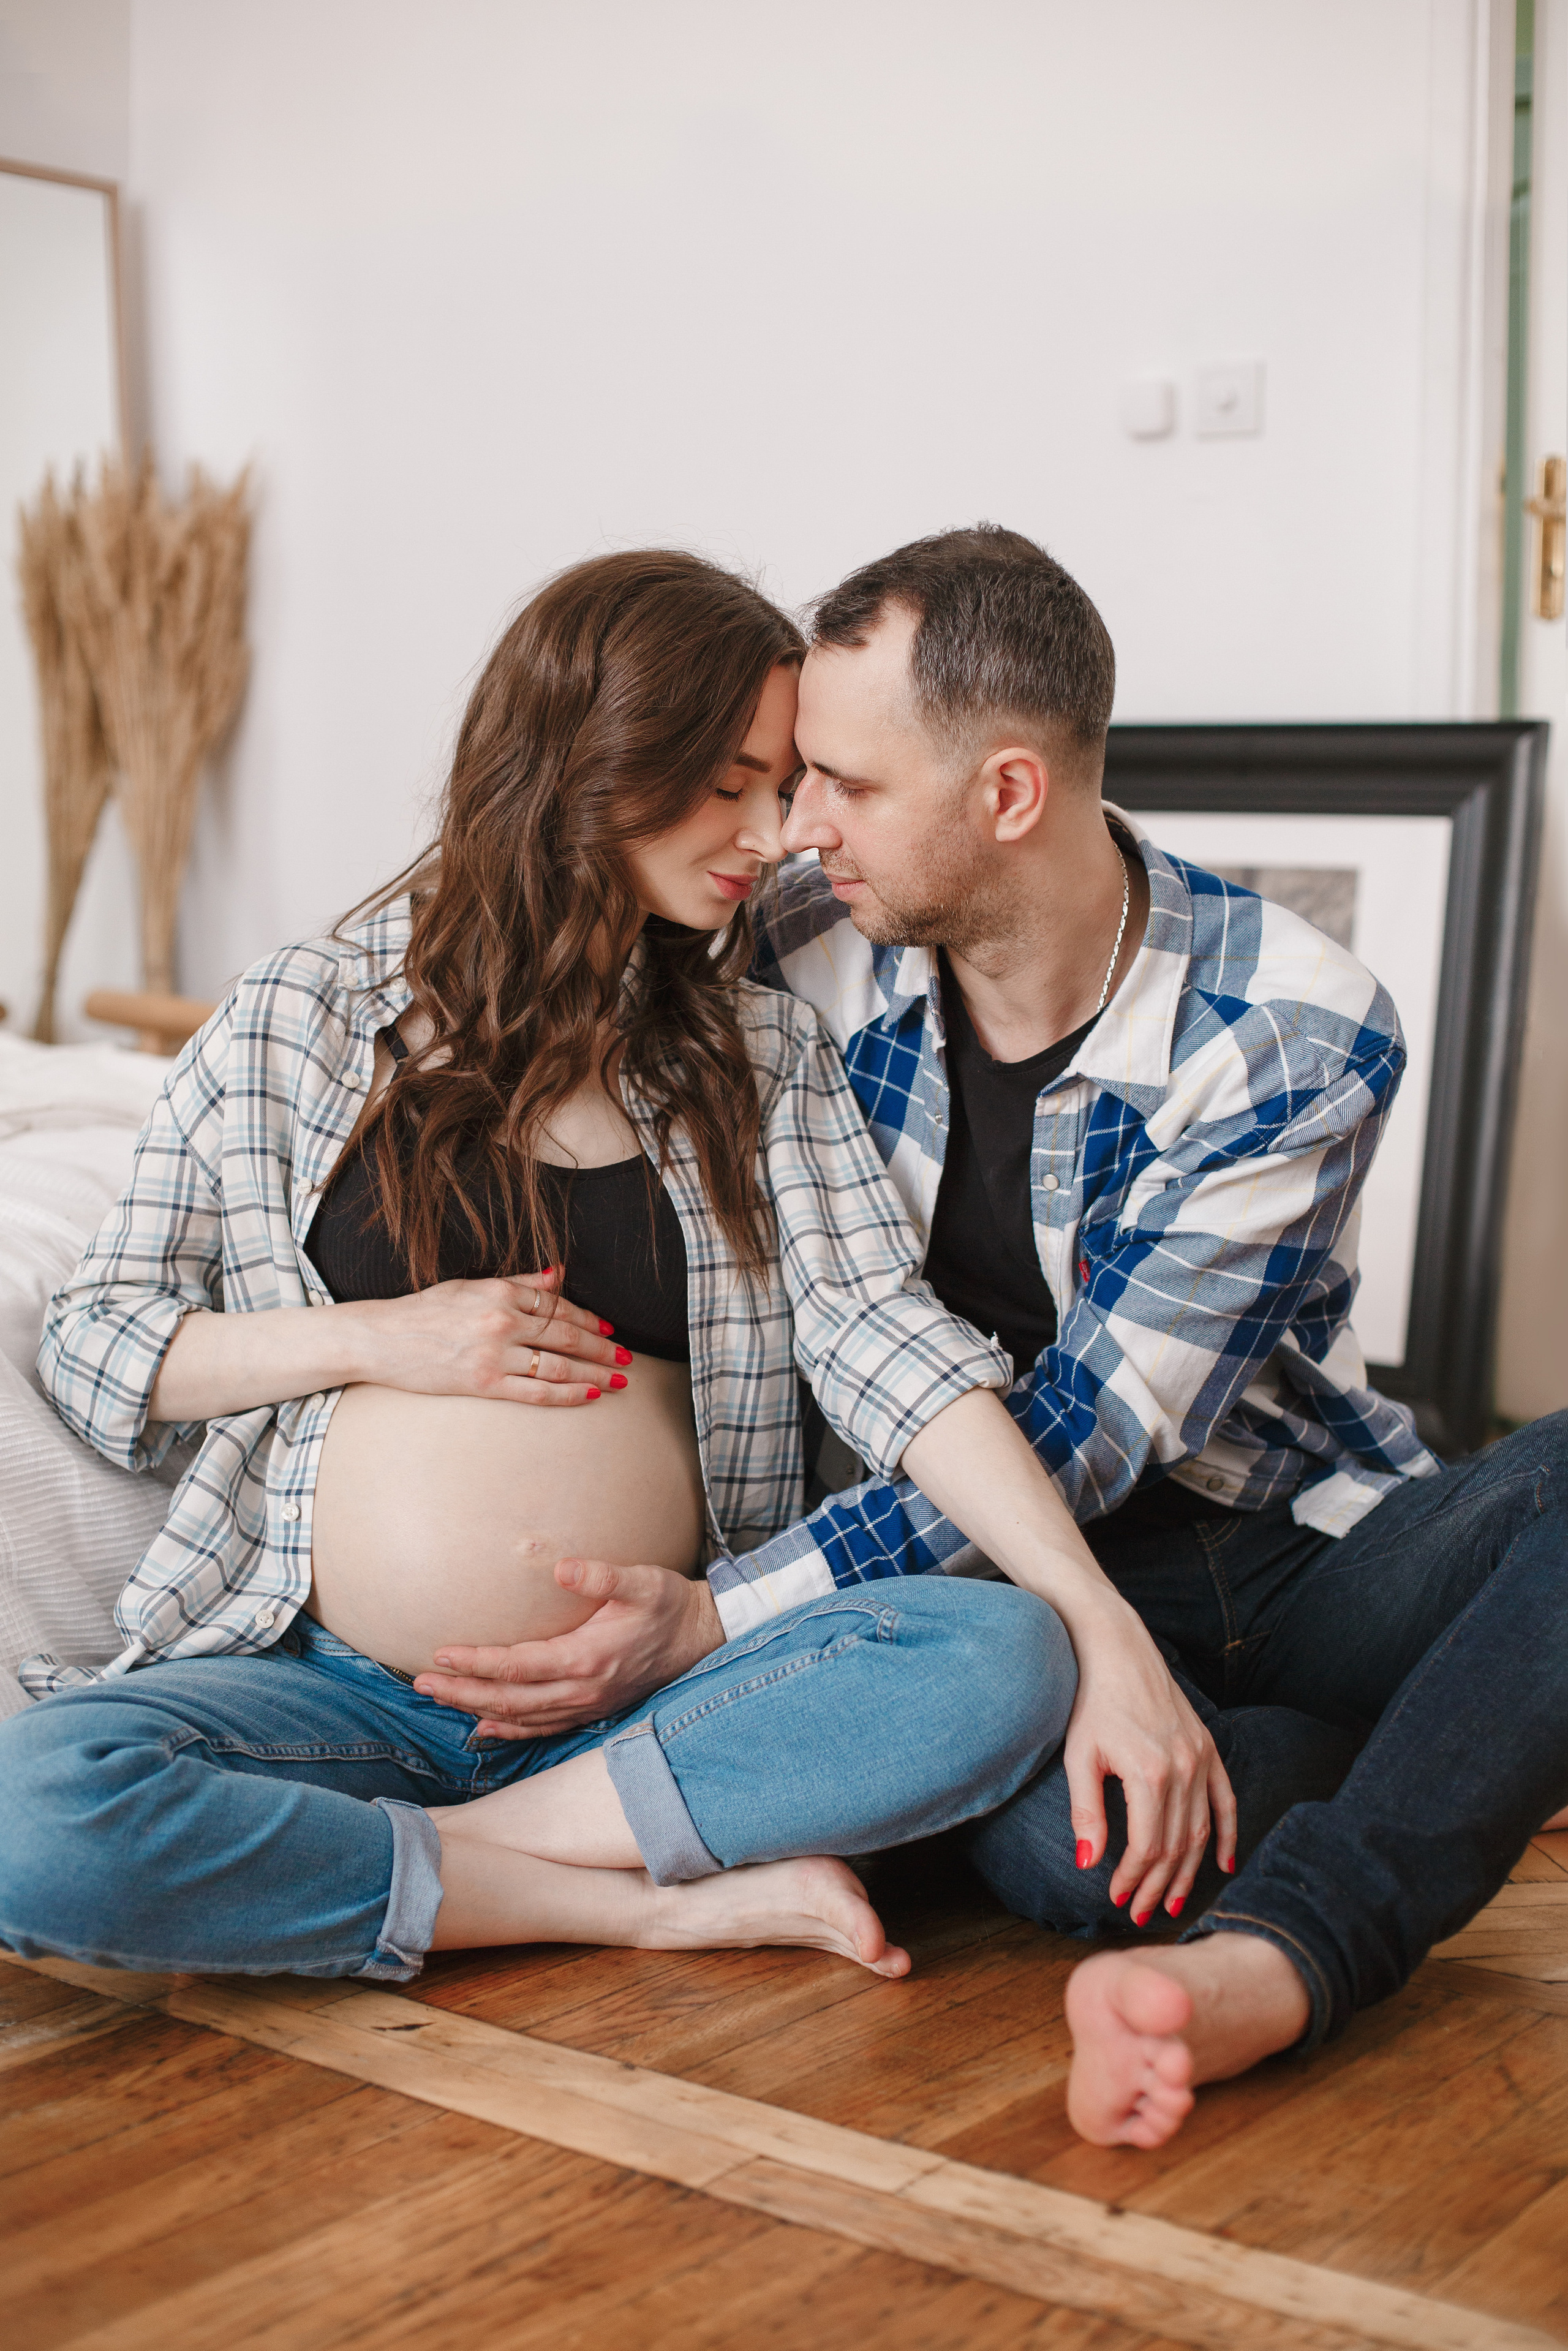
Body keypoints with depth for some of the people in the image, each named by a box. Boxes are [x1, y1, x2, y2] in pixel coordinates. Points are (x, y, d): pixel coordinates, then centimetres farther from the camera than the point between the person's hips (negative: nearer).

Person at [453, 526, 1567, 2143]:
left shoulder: (1297, 1040, -19)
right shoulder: (809, 953, -7)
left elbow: (1075, 1440, -22)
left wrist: (709, 1624, -29)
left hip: (1310, 1553, 0)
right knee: (1045, 1834, -37)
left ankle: (1276, 1952, -37)